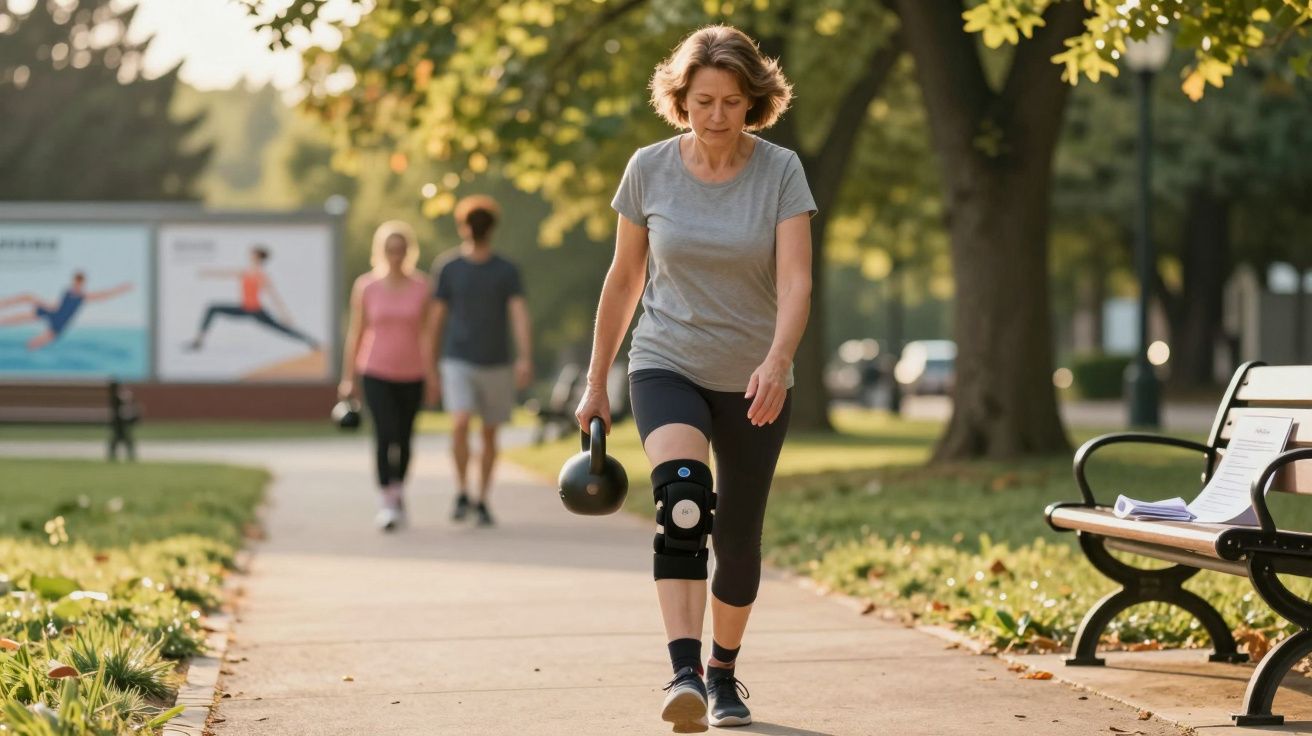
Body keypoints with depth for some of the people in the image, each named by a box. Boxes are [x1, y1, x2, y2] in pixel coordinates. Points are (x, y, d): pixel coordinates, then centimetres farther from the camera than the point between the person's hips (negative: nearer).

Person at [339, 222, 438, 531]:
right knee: (385, 435, -17)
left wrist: (431, 377, -1)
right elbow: (355, 332, 2)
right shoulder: (365, 286, -2)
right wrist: (348, 377, 1)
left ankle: (398, 492, 31)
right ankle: (387, 502, -13)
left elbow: (426, 334, 1)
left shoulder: (421, 287, -1)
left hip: (411, 374, 2)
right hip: (376, 373, -2)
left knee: (404, 439, 10)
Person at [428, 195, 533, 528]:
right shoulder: (447, 267, -1)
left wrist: (526, 359, -28)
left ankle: (482, 502, 21)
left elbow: (520, 315, -13)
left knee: (490, 435, 8)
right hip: (458, 363, -1)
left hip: (496, 365, 1)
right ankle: (462, 494, -4)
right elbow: (436, 319, 3)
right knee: (460, 426, -20)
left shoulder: (507, 271, -1)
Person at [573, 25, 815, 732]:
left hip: (752, 381, 1)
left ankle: (724, 672, 33)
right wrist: (595, 382, 11)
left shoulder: (781, 172, -9)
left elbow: (795, 281, -18)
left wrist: (777, 362, -35)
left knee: (738, 536, 9)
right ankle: (683, 672, -35)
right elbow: (623, 278, 7)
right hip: (667, 364, -1)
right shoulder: (650, 169, -4)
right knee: (683, 496, -27)